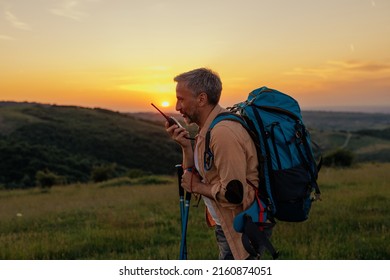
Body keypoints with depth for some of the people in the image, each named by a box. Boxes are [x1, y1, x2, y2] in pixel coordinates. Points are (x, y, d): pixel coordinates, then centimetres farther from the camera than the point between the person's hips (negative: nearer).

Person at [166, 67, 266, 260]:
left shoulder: (223, 132, -26)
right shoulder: (207, 128, 6)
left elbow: (234, 194, -29)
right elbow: (195, 176, 9)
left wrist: (197, 187, -14)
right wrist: (186, 147, -6)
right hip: (228, 226, 10)